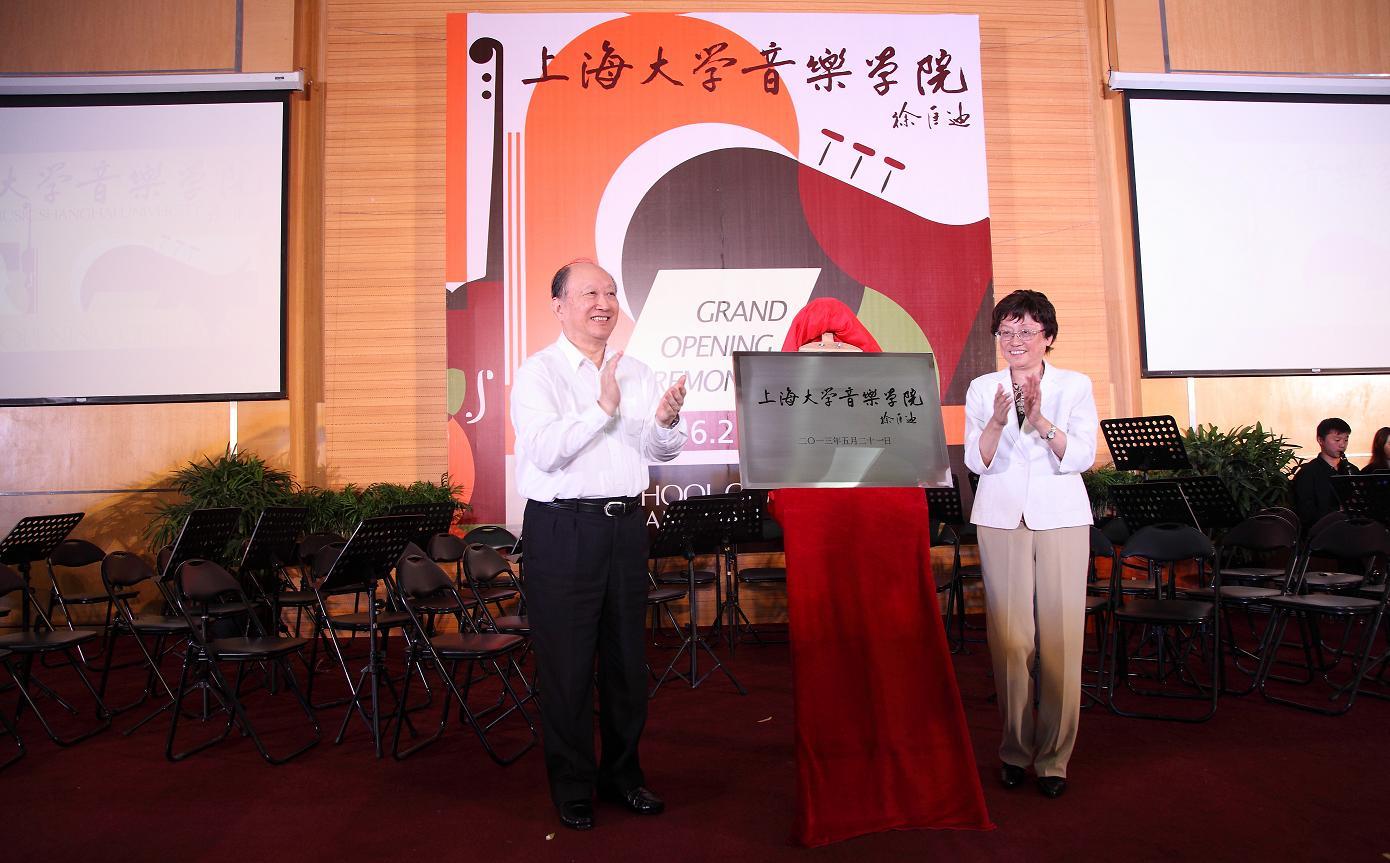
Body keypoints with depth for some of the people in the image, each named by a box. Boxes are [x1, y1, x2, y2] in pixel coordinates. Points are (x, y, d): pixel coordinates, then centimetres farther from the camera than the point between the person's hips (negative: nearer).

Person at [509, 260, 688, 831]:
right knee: (567, 662, 4)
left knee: (628, 656, 14)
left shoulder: (636, 372, 11)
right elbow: (545, 452, -18)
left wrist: (666, 421, -12)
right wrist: (604, 408, -23)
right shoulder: (538, 373, -5)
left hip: (626, 524, 5)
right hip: (563, 529, -5)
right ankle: (572, 788, 22)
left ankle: (622, 774, 32)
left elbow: (660, 452, 9)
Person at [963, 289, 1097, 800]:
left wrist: (1041, 421, -22)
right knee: (1009, 639, 1)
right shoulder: (982, 389, 7)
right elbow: (977, 462, -1)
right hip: (1001, 521, 1)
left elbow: (1082, 457, -6)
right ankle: (1014, 751, 16)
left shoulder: (1075, 386, 4)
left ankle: (1054, 757, 12)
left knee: (1061, 639, -1)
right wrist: (997, 422, -19)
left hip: (1061, 520, 0)